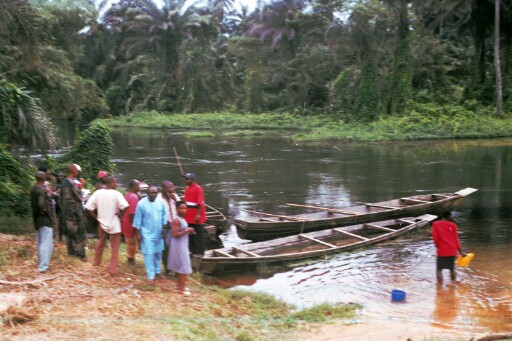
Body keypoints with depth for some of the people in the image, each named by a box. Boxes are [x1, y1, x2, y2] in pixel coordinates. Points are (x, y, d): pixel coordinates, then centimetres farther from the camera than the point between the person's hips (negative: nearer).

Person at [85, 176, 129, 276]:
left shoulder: (98, 193, -6)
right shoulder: (116, 194, -16)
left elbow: (88, 207, -8)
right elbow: (124, 206, -30)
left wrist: (96, 217, 4)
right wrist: (120, 214, -12)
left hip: (102, 222, 4)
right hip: (114, 224, -4)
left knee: (100, 242, 28)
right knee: (114, 248, 8)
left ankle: (96, 262, 42)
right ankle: (112, 269, 7)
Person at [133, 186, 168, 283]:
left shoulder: (161, 202, -4)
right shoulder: (141, 204, -13)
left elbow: (164, 215, 6)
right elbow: (138, 219, -8)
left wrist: (164, 228, 2)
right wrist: (138, 233, -7)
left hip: (159, 233, 4)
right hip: (147, 233, -4)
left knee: (158, 252, 15)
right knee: (149, 254, -6)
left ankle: (157, 271, 34)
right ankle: (151, 275, 0)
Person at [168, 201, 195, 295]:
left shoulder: (182, 219, 9)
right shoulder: (176, 221, -21)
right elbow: (174, 235, -27)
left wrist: (189, 232, 4)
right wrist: (186, 231, -23)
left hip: (183, 246, 10)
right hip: (179, 247, -10)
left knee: (180, 266, 16)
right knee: (183, 267, -5)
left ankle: (181, 285, 26)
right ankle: (182, 287, 2)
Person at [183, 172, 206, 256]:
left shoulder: (198, 189, -16)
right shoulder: (187, 188, 11)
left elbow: (200, 204, -19)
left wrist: (198, 215, -22)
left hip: (196, 217, -8)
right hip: (189, 216, 8)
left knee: (198, 235, -1)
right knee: (190, 234, 14)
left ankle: (200, 251, 6)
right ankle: (192, 250, 24)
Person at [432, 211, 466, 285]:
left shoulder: (435, 224, -1)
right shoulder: (453, 225, 5)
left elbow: (435, 237, -8)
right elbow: (456, 239, 7)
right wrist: (460, 251, 14)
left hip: (442, 251, -3)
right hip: (452, 250, 3)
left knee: (439, 269, 4)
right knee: (452, 269, 16)